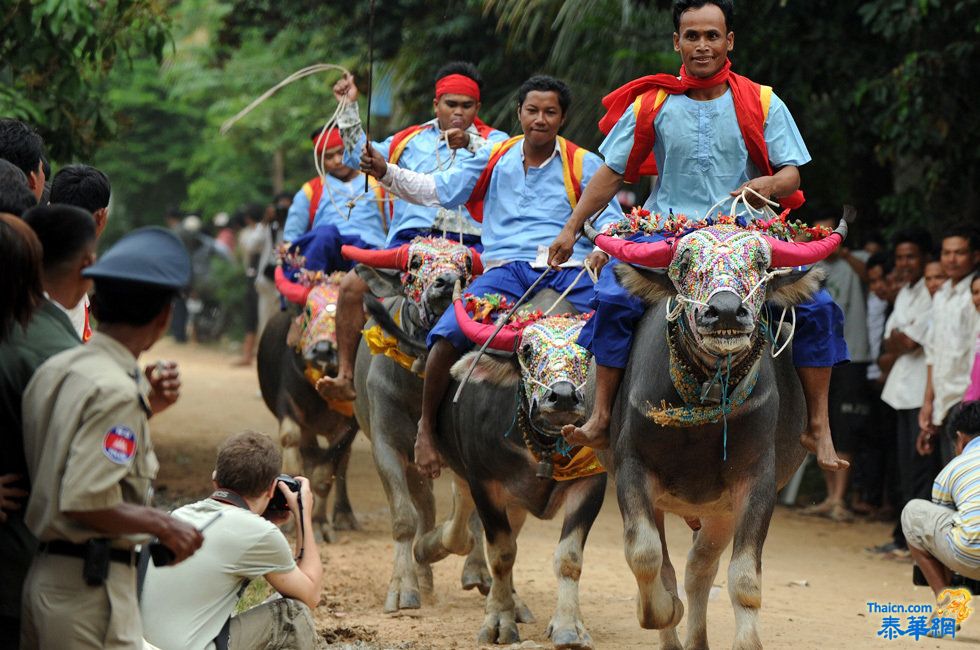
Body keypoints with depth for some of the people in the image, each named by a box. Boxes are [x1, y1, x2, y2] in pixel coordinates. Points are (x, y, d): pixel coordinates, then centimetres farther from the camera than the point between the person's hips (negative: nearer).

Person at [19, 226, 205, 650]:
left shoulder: (54, 368, 9)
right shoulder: (115, 390, -18)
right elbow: (85, 501, -25)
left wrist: (143, 407, 15)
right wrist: (165, 526, -12)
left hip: (41, 576, 9)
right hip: (91, 584, -9)